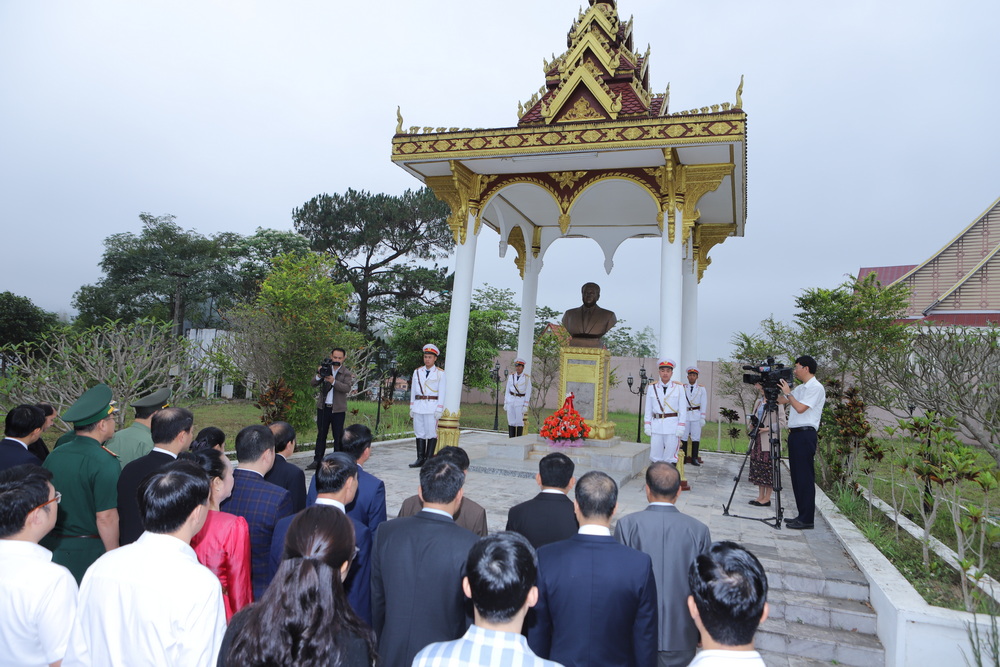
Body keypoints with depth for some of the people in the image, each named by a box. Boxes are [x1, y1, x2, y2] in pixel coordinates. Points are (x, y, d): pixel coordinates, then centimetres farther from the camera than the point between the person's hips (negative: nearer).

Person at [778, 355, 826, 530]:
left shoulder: (816, 387, -9)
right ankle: (802, 515, 18)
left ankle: (807, 519, -3)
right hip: (795, 434, 9)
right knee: (796, 476, 11)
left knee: (805, 477, -7)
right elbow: (781, 401, 23)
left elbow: (800, 408, -18)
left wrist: (788, 393, -8)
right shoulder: (800, 388, 19)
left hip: (805, 435, -9)